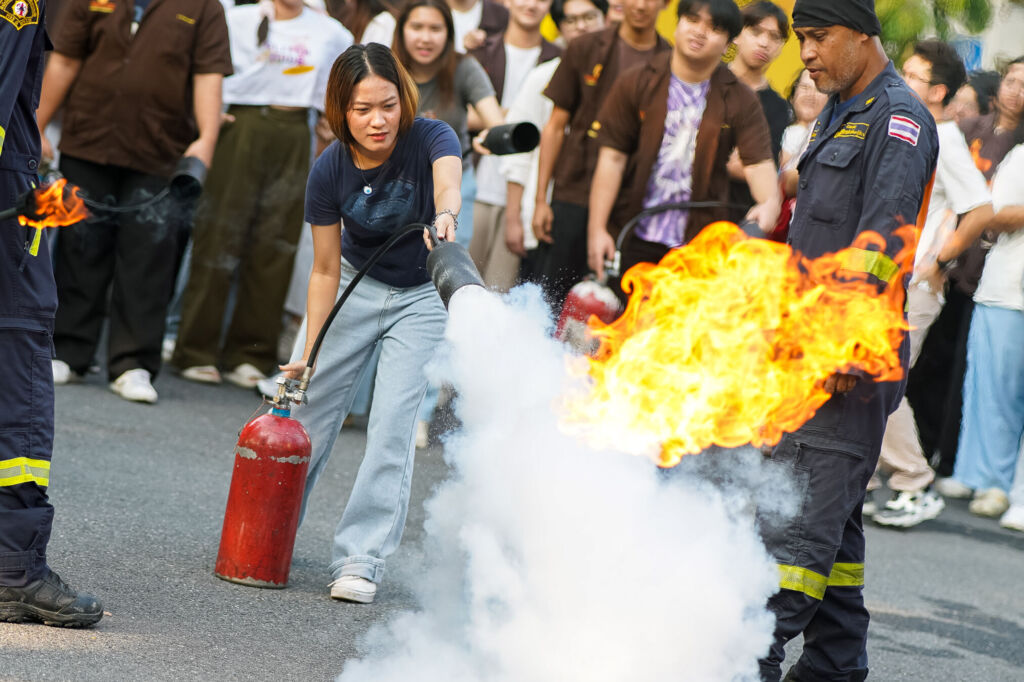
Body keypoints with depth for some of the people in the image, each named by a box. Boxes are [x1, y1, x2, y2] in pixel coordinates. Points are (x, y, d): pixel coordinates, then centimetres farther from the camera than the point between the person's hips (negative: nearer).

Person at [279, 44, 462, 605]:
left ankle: (359, 561, -8)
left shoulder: (430, 138, -25)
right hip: (356, 284, 2)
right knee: (306, 408, 4)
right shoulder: (330, 171, -19)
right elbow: (325, 271, -12)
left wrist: (443, 215, -71)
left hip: (422, 297, -2)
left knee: (392, 427, -12)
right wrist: (308, 351, -17)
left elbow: (448, 184, -48)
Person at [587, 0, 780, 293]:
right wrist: (597, 229, -6)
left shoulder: (739, 101, 4)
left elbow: (758, 162, -6)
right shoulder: (636, 83, 3)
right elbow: (612, 158, 0)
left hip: (698, 246, 0)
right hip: (633, 236, 0)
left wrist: (769, 202, -30)